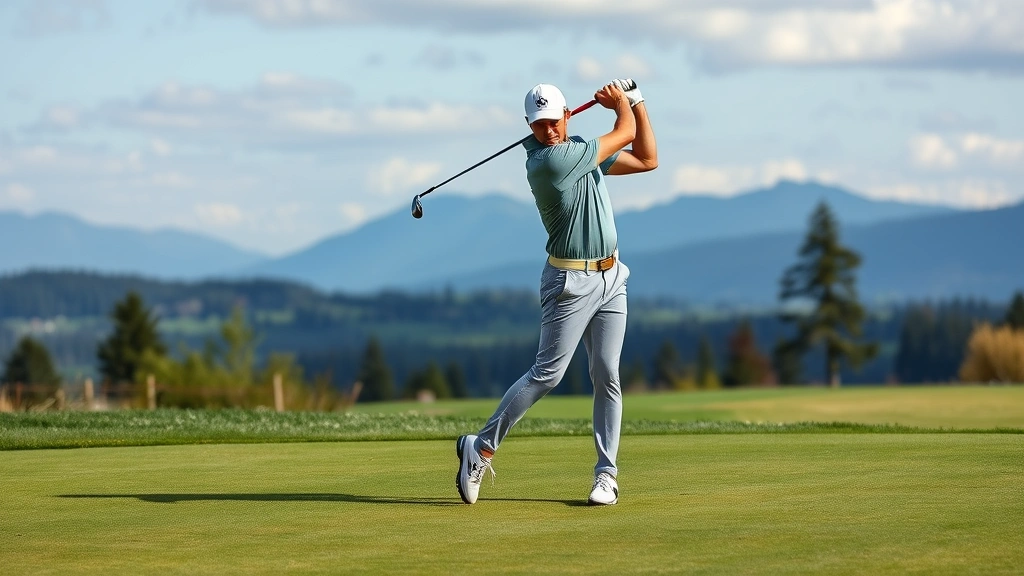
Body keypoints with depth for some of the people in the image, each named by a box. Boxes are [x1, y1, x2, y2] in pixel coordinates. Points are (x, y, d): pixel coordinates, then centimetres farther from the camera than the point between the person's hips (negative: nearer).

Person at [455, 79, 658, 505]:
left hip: (611, 278, 7)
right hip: (570, 281, -7)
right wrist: (620, 102, 11)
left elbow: (647, 160, 14)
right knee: (547, 373, -9)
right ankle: (481, 447, 1)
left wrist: (635, 100, 10)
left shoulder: (581, 149, 9)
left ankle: (606, 474, 4)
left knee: (607, 377, 2)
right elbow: (624, 133, -10)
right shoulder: (548, 161, -19)